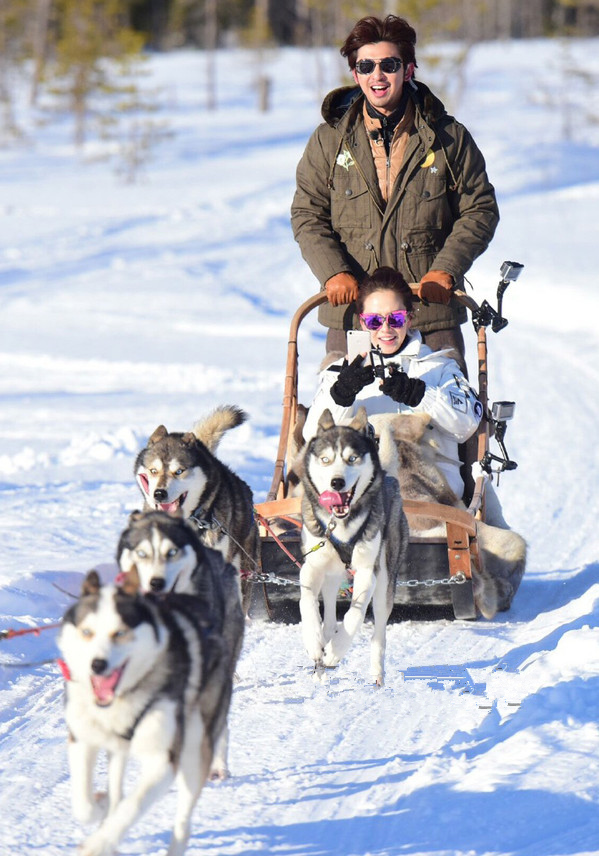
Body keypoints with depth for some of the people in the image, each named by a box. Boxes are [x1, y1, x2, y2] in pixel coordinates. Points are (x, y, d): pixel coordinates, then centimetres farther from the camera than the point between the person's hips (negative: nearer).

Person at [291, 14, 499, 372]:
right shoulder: (329, 140, 7)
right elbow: (307, 214, 7)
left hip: (431, 313, -1)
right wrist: (333, 271, -9)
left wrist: (446, 269, -8)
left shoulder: (448, 137, 4)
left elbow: (480, 211, 6)